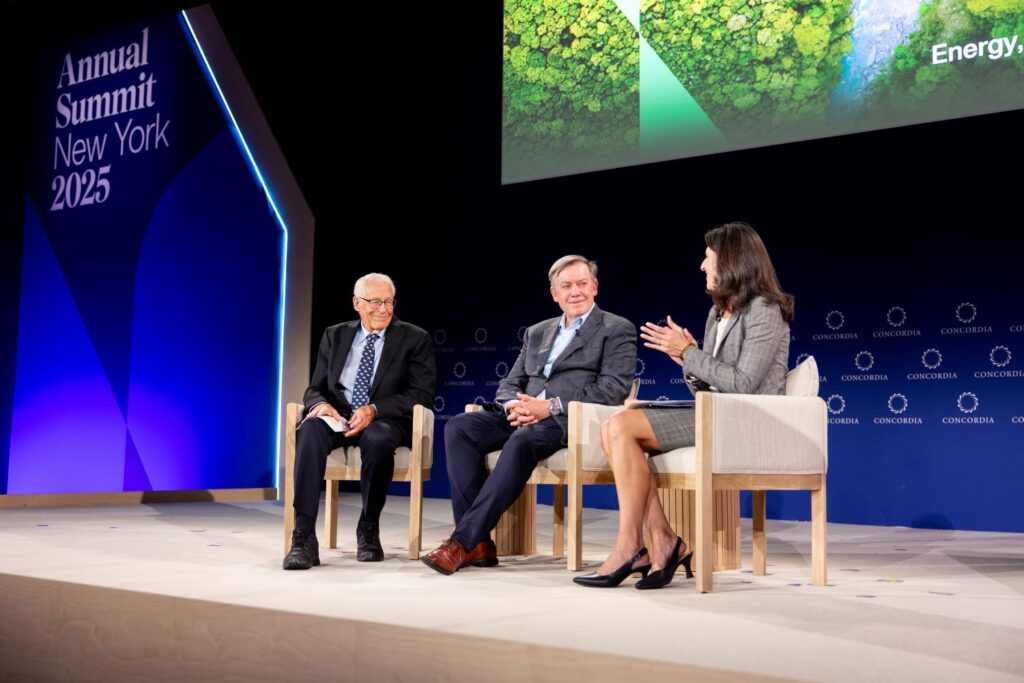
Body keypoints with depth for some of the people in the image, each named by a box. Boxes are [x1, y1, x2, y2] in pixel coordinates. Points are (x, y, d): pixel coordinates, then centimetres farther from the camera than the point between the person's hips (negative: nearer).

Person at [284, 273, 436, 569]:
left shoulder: (414, 339, 5)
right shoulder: (335, 335, 15)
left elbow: (422, 394, -4)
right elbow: (315, 388, 12)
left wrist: (374, 410, -19)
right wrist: (320, 404, -14)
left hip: (384, 421, -2)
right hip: (337, 418, 2)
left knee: (378, 439, -39)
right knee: (310, 429, -33)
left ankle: (369, 531, -16)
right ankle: (303, 538, -36)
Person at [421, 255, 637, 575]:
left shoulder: (618, 330, 7)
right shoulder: (536, 332, 26)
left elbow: (613, 389, -7)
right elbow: (509, 384, 21)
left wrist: (551, 406, -16)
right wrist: (514, 405, -6)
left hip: (572, 420, -6)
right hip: (523, 416, 6)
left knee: (522, 440, -37)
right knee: (458, 427, -20)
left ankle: (463, 541, -34)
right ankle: (479, 542, -23)